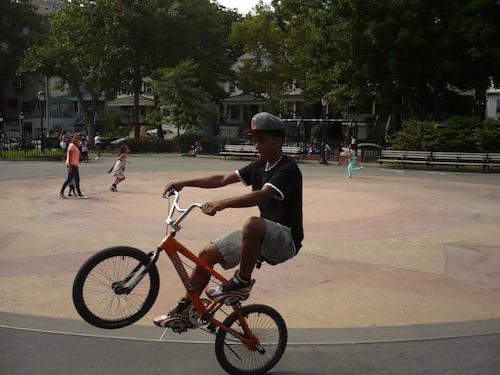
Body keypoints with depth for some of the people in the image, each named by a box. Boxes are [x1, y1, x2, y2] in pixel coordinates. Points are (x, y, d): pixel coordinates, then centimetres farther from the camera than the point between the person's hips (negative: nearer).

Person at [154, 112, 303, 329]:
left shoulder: (288, 169, -17)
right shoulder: (259, 166, 9)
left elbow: (263, 195, -34)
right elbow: (223, 179, 8)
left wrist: (223, 203, -46)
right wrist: (184, 183, 1)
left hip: (285, 240, -8)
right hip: (262, 238, 8)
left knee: (253, 224, -40)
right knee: (208, 254, 0)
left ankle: (242, 284, -19)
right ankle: (185, 311, 14)